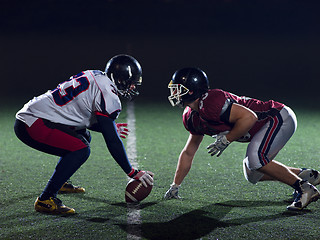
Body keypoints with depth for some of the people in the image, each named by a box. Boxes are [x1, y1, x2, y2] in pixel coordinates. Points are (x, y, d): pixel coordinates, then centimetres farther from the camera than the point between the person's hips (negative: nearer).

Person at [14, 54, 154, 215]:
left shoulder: (95, 77, 14)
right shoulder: (107, 95, -15)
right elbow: (112, 141, -15)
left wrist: (110, 127, 37)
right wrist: (133, 173, -9)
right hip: (32, 124, -10)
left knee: (83, 136, 22)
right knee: (81, 149, -19)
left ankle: (60, 182, 33)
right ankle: (45, 200, -17)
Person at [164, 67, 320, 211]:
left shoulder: (209, 103, -27)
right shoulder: (191, 118, 5)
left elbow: (249, 117, -33)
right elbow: (188, 153, 16)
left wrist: (225, 140, -21)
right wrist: (175, 187, 16)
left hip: (280, 118, -10)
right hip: (270, 123, 10)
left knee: (255, 159, -27)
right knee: (252, 174, 16)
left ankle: (304, 188, -13)